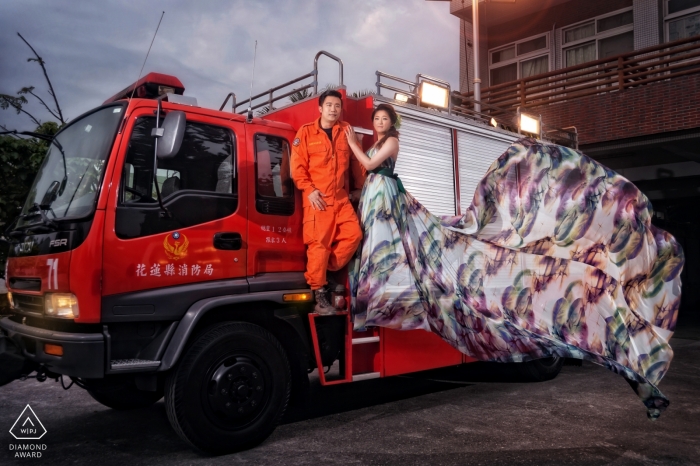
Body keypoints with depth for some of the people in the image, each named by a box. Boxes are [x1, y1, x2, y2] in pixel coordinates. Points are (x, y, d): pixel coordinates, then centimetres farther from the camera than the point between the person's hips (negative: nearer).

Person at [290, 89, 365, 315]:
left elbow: (355, 162, 20)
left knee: (354, 234, -4)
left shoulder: (346, 131, 13)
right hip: (317, 198, -4)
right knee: (319, 244, -6)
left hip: (341, 198, 5)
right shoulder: (306, 132, 2)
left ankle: (328, 272, 15)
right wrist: (309, 190, -13)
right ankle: (320, 294, 2)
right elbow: (297, 166, -3)